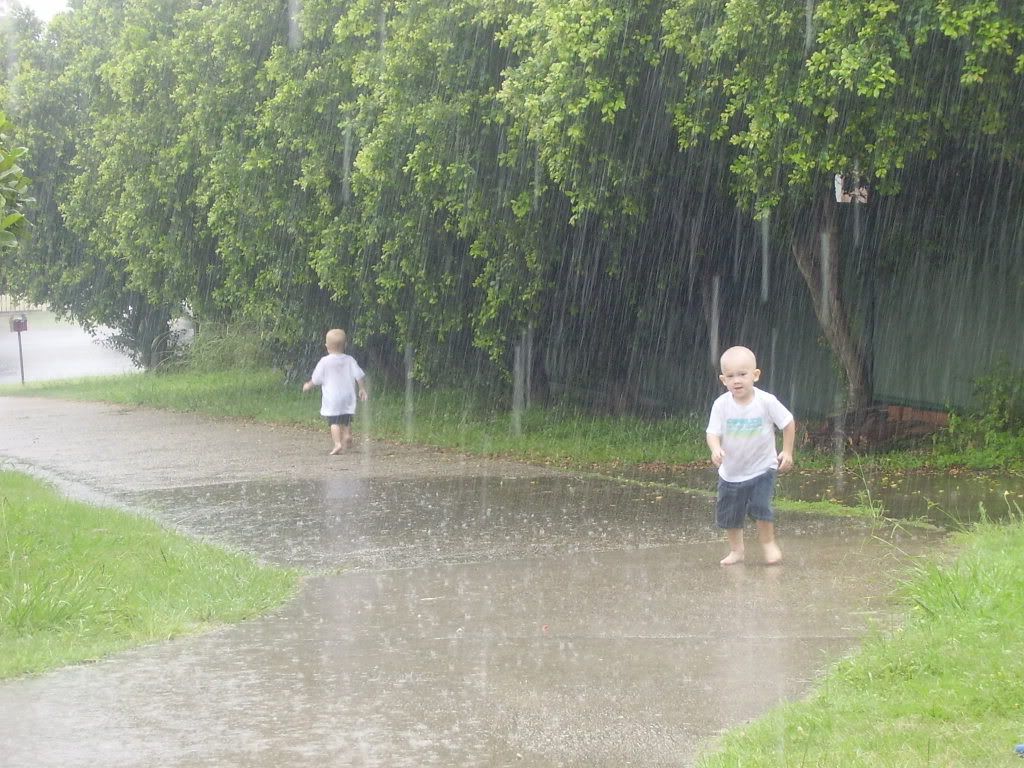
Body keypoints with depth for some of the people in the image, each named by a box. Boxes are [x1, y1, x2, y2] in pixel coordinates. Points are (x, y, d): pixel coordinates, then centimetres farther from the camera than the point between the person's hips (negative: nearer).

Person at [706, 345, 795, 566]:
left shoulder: (766, 401, -16)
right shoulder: (722, 404, -13)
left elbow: (788, 423, -4)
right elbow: (713, 432, -12)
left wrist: (787, 452, -3)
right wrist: (716, 449, -33)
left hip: (762, 468, -2)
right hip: (731, 471, 2)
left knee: (761, 506, -14)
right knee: (728, 514, 9)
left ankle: (768, 543, 12)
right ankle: (736, 550, 29)